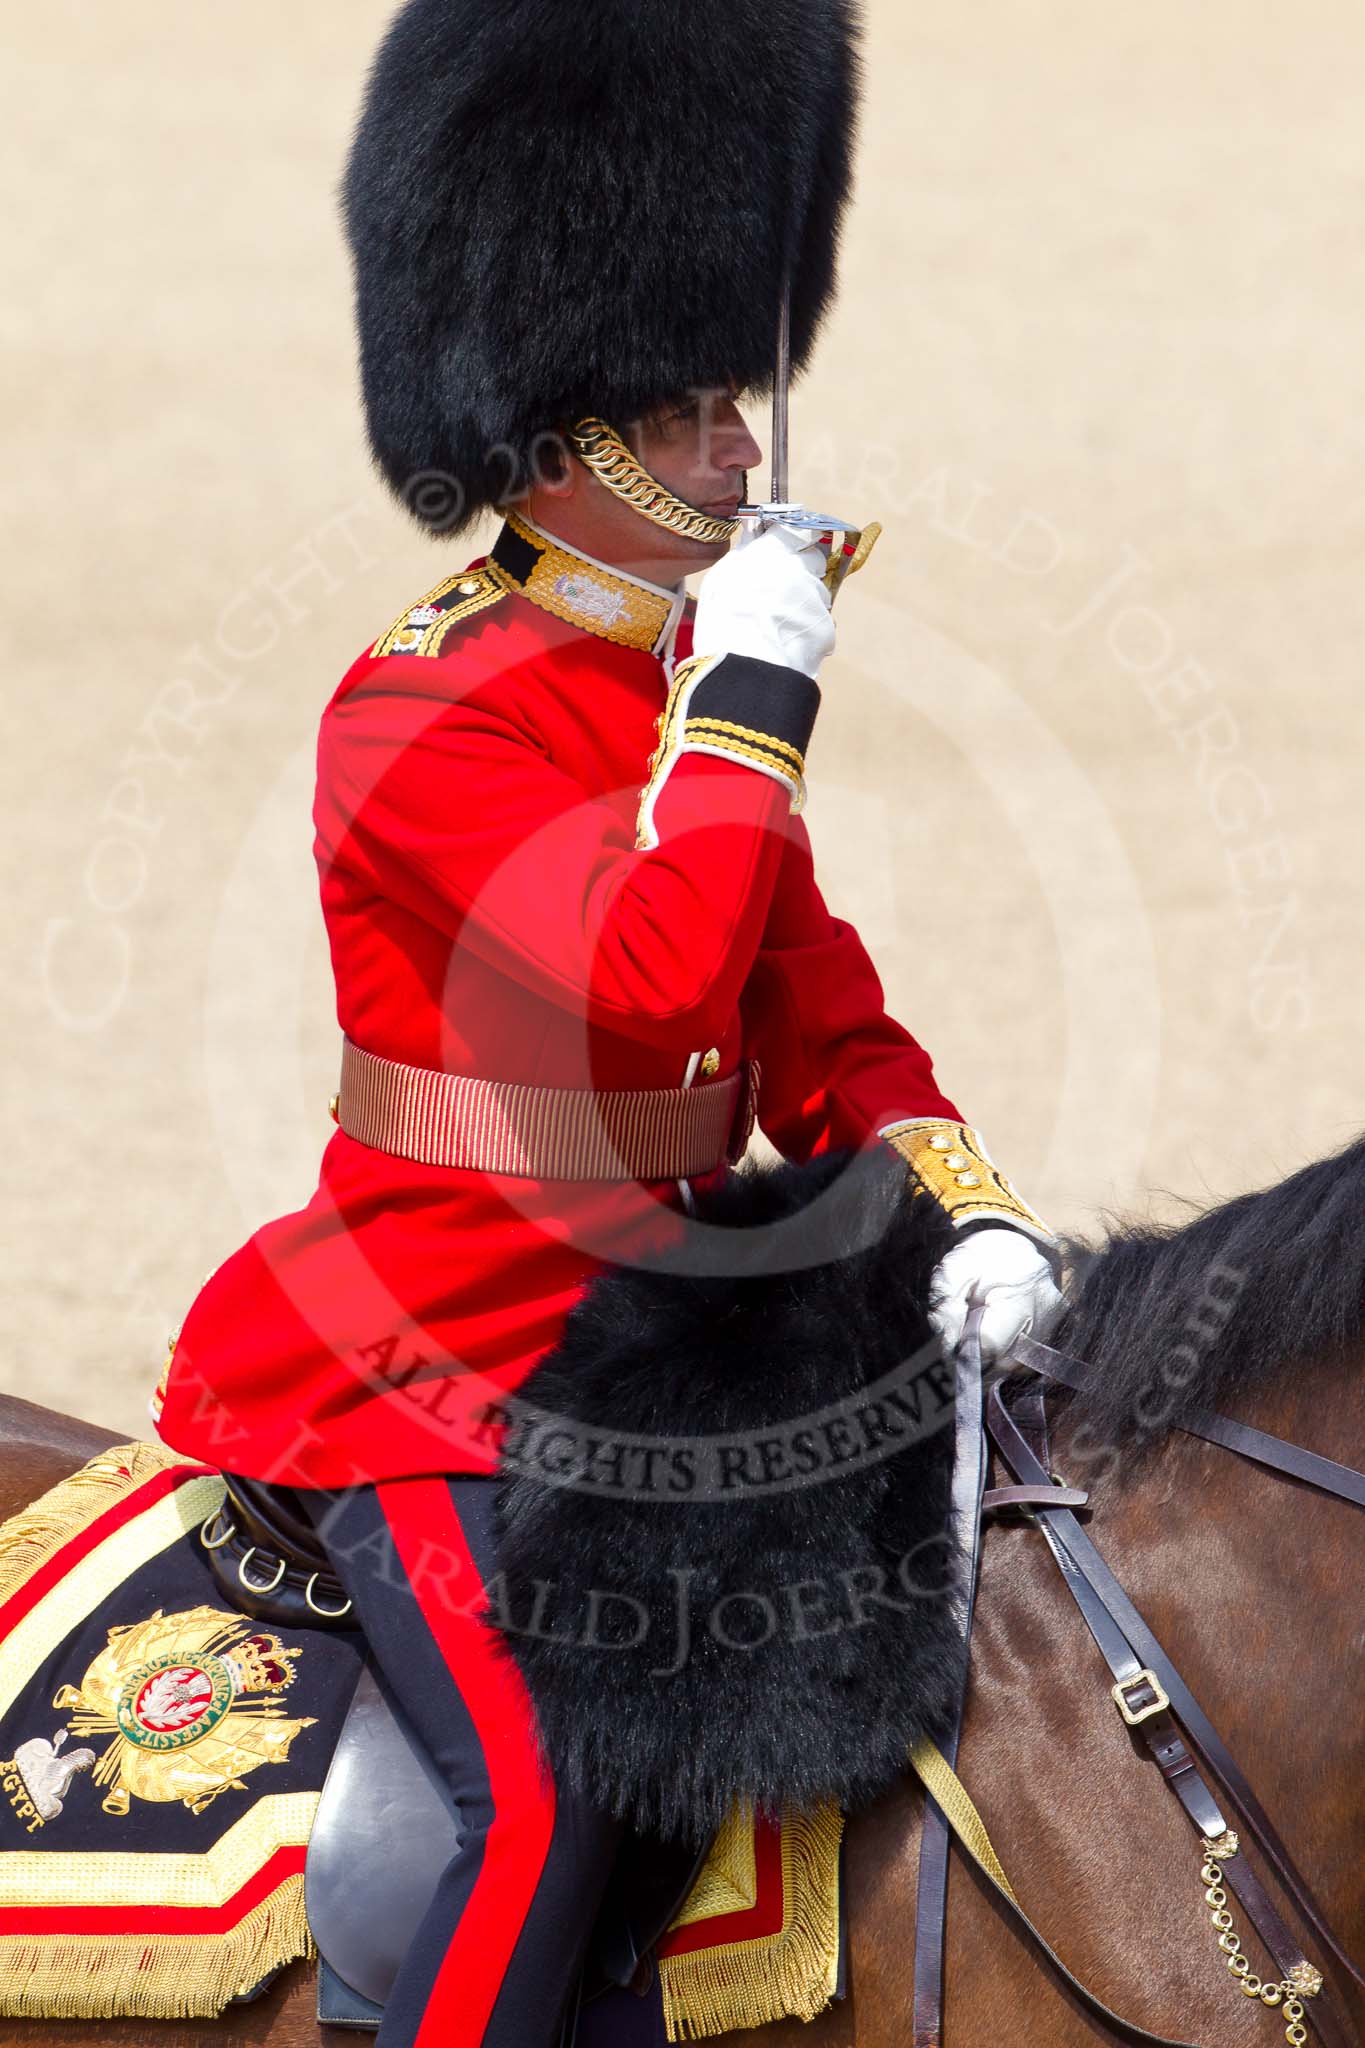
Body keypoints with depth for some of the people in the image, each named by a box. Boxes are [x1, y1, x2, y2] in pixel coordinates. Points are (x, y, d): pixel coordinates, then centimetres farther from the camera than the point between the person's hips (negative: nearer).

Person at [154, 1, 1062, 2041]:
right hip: (421, 1376, -9)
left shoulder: (691, 701, 11)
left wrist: (973, 1211, -8)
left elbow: (823, 1025, 10)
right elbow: (653, 977, -30)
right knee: (546, 1788, -26)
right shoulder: (423, 712, -16)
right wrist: (751, 696, -20)